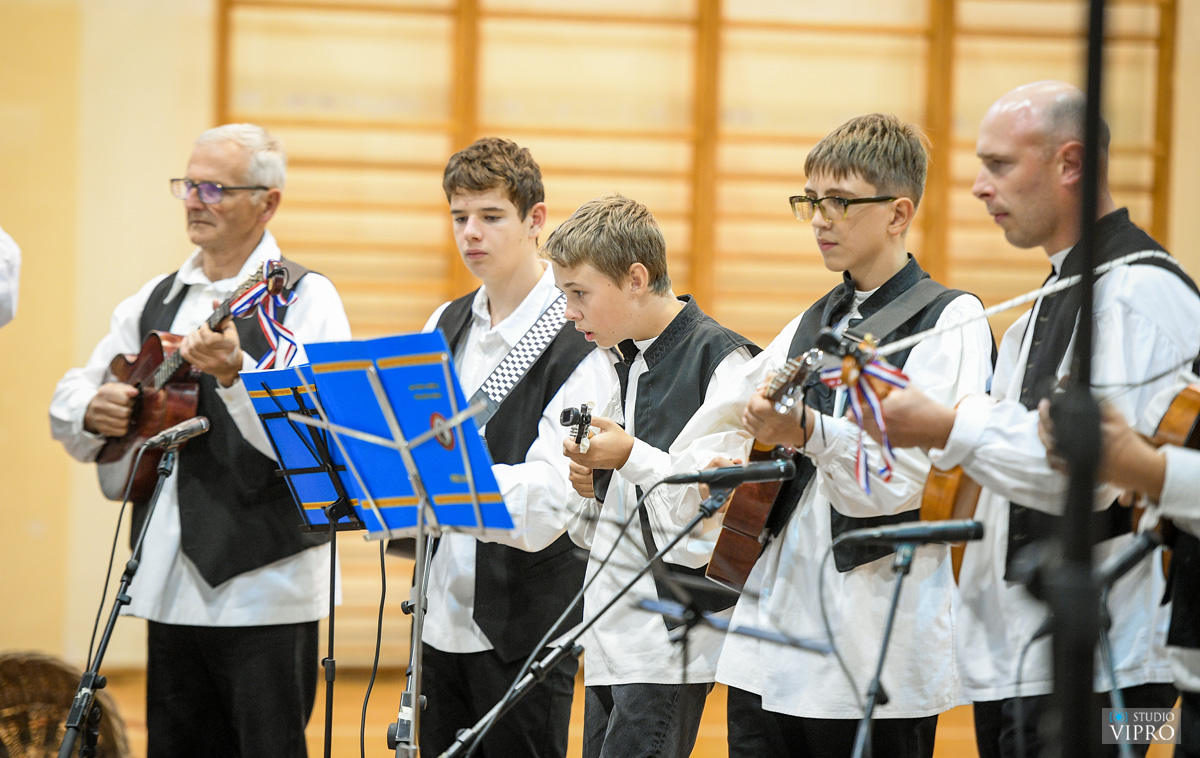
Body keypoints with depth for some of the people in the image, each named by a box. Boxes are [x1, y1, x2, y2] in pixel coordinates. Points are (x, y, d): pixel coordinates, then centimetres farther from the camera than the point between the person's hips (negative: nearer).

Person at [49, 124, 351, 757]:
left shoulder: (303, 297, -5)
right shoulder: (156, 300, 15)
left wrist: (234, 373, -33)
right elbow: (67, 402, 19)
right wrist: (91, 411, -4)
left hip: (262, 587, -6)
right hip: (169, 586, 7)